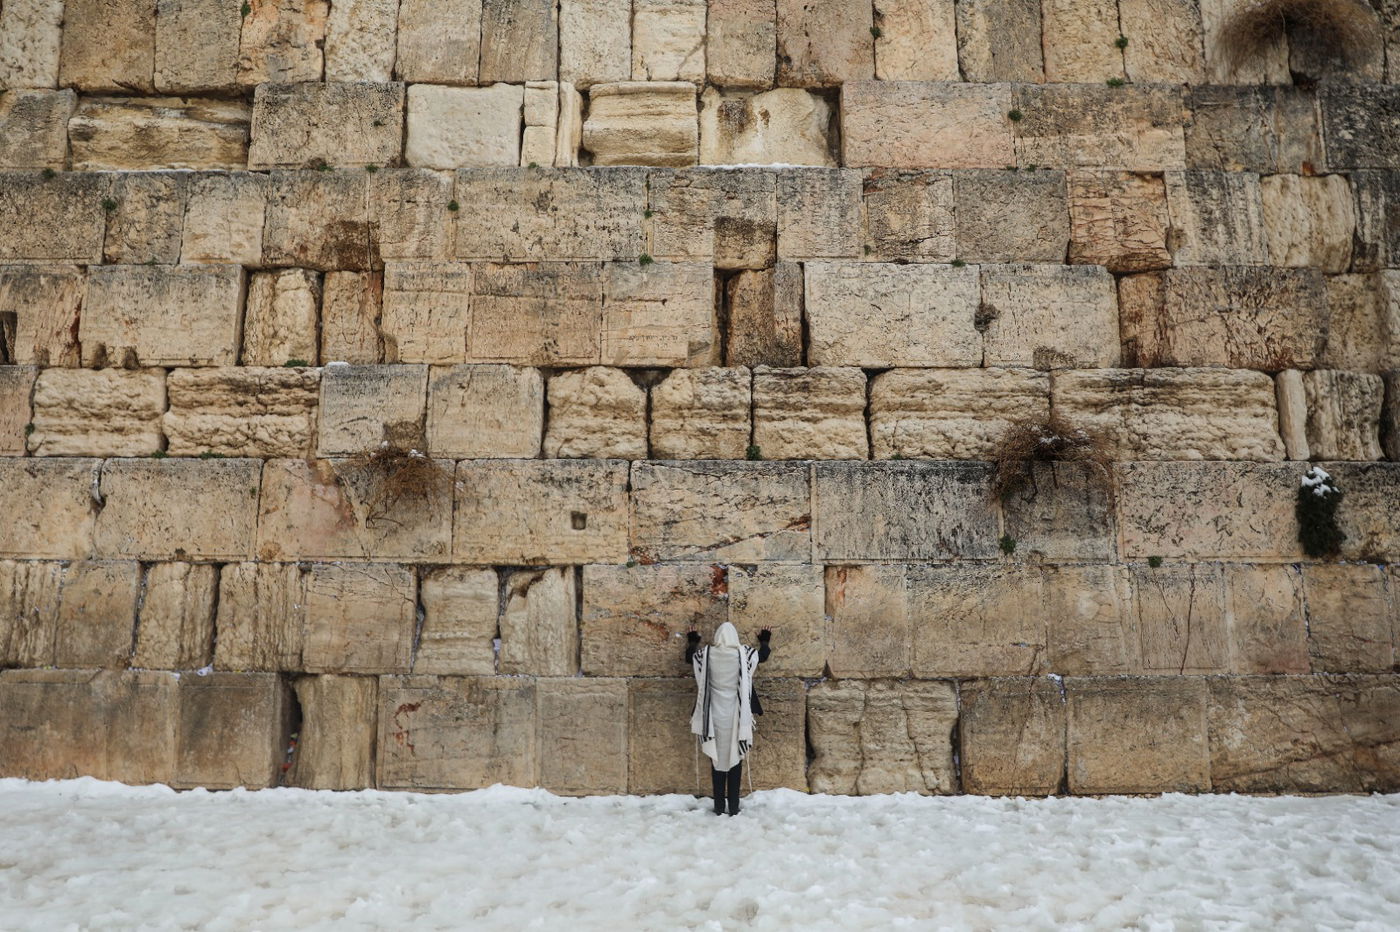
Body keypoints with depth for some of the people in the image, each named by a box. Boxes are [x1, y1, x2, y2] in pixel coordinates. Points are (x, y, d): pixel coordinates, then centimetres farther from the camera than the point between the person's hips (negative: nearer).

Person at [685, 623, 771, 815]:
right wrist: (764, 641, 37)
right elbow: (763, 655, 16)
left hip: (715, 716, 1)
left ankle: (719, 807, 11)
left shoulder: (705, 655, -4)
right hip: (736, 715, -1)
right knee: (735, 759, 8)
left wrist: (692, 642, 40)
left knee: (717, 759, 9)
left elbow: (689, 656, 20)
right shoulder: (744, 655, -6)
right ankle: (734, 807, 9)